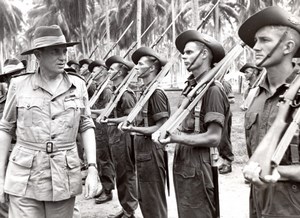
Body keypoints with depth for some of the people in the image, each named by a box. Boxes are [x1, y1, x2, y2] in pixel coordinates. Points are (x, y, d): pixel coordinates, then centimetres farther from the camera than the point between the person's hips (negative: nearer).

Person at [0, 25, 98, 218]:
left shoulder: (78, 85, 1)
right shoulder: (19, 84, -2)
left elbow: (86, 127, 5)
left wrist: (92, 169, -5)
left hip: (64, 177, 2)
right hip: (25, 177, -1)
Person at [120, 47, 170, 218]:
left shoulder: (156, 92, -17)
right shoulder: (146, 90, 11)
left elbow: (162, 127, -19)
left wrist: (133, 129, -24)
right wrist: (130, 122, 8)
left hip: (152, 152, -9)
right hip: (143, 151, 9)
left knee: (154, 203, 4)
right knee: (145, 199, 20)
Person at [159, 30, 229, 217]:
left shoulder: (212, 89, -17)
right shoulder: (192, 87, 9)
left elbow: (214, 138, -21)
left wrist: (176, 138, -21)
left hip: (198, 168, -8)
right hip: (183, 165, 8)